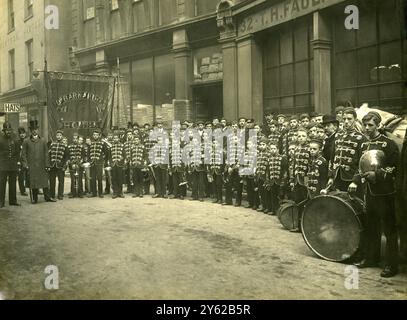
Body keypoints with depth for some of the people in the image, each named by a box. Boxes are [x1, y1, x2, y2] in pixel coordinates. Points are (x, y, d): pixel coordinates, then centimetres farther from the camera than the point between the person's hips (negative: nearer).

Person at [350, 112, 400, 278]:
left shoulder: (389, 144, -8)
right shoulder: (364, 144, 12)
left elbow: (396, 168, -12)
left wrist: (378, 174, -21)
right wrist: (355, 181, 7)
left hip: (385, 192, -6)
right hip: (368, 191, 6)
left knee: (389, 229, 0)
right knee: (371, 228, 15)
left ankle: (391, 265, 7)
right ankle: (371, 258, 28)